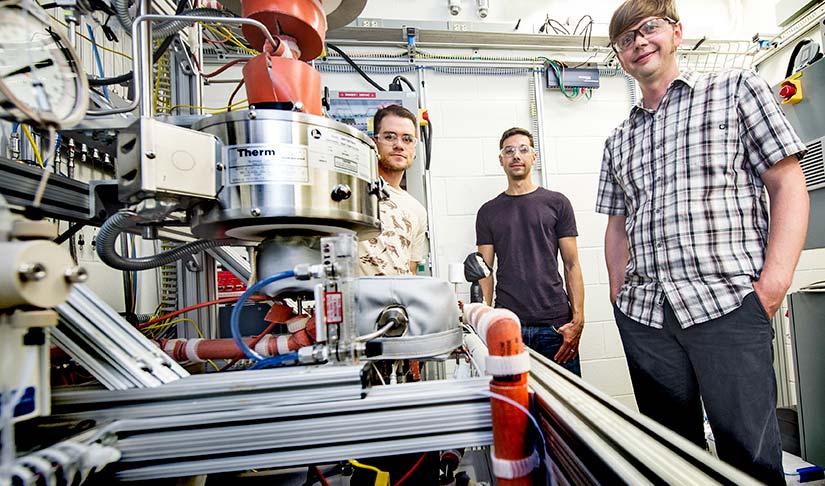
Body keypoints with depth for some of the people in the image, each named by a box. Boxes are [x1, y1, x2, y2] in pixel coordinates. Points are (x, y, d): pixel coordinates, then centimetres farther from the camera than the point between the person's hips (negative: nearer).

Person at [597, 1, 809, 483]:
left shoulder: (736, 89, 7)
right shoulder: (618, 140, 17)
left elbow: (788, 185, 1)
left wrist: (773, 282, -10)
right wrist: (619, 296, 9)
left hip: (728, 303, -3)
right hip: (643, 315, 4)